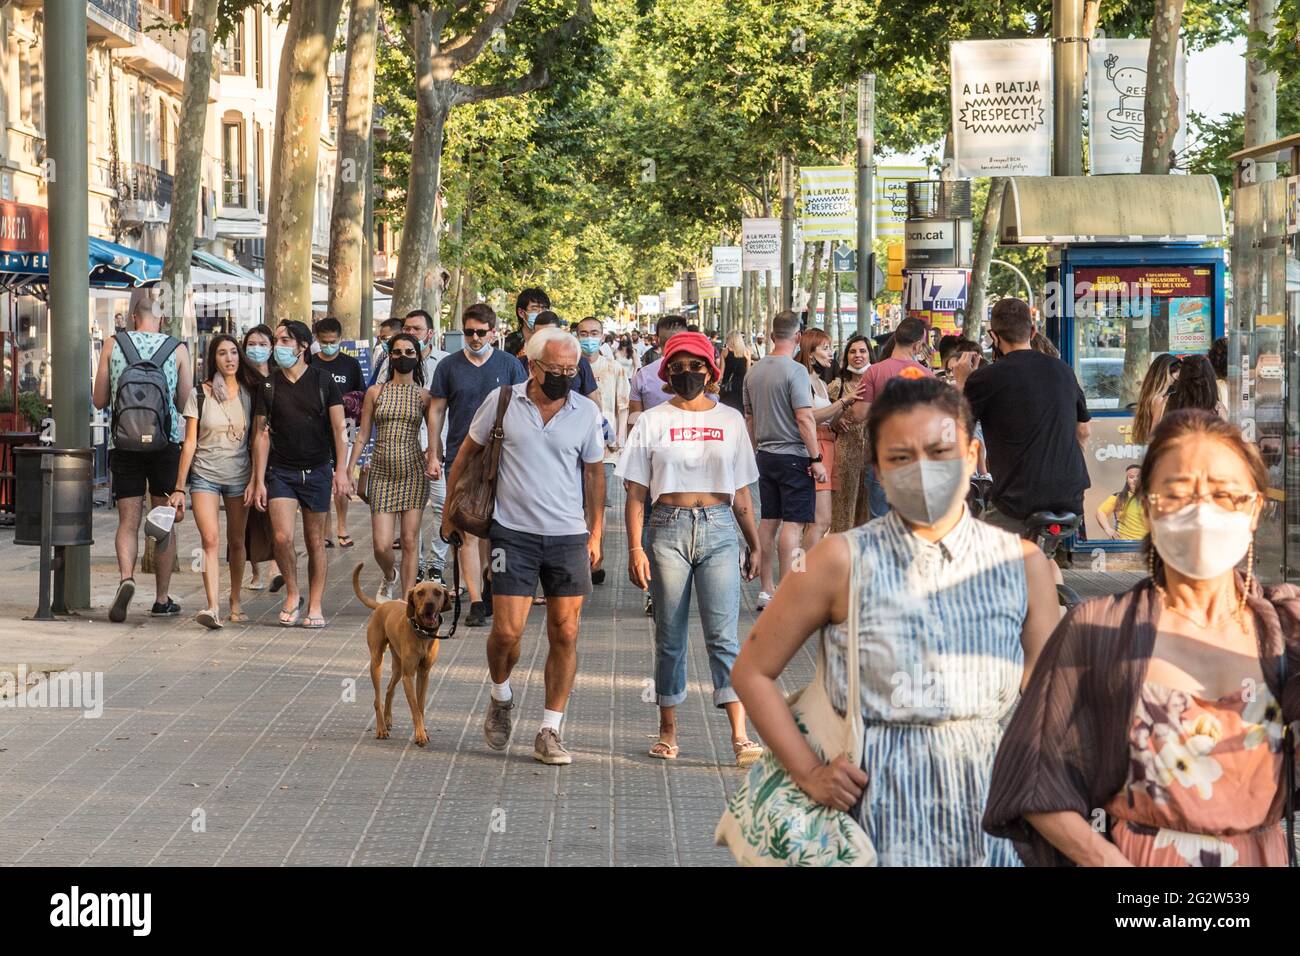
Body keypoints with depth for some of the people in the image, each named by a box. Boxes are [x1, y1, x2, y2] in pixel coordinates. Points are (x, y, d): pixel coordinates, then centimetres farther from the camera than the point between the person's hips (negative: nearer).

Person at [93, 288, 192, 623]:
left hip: (124, 444, 1)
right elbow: (186, 404, 2)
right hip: (166, 444, 0)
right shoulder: (178, 350, -3)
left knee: (128, 522, 3)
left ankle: (126, 577, -22)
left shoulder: (113, 345, 0)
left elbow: (99, 400, 5)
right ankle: (162, 599, 14)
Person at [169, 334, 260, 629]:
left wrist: (254, 480, -2)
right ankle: (212, 607, -24)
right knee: (210, 539, -15)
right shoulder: (199, 395, 0)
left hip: (239, 476, 2)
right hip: (205, 475, -2)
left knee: (236, 542, 7)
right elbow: (190, 444, 1)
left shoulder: (249, 394, 5)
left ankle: (235, 602, 22)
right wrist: (179, 488, 0)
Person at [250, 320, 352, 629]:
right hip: (281, 472, 0)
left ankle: (315, 606, 13)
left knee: (315, 542, 4)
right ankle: (292, 594, 7)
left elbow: (339, 428, 0)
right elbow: (261, 434, 4)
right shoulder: (269, 385, 3)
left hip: (317, 471, 0)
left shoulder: (323, 380, 0)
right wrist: (259, 481, -1)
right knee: (283, 537, -14)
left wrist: (341, 470, -9)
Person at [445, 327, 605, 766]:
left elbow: (594, 473, 12)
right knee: (507, 631, -6)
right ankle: (500, 698, 26)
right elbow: (467, 453, 11)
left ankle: (549, 732, 10)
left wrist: (595, 533, 10)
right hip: (513, 532, -2)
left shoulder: (586, 413, 2)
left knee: (565, 635, 1)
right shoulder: (502, 402, -2)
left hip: (568, 536, 2)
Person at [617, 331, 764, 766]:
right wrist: (635, 548, -6)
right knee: (670, 636, 6)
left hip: (718, 528, 0)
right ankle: (668, 731, 16)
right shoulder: (652, 421, 6)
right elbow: (636, 493, 3)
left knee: (723, 635, -8)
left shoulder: (730, 420, 11)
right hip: (668, 529, 0)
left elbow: (741, 492, 15)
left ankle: (740, 736, -15)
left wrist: (755, 544, 14)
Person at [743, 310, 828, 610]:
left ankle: (766, 590, 17)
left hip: (765, 454, 7)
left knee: (768, 521, 12)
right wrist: (816, 458, -14)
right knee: (793, 523, -5)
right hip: (793, 455, -7)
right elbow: (804, 418, -18)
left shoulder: (754, 371, 9)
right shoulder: (795, 371, -14)